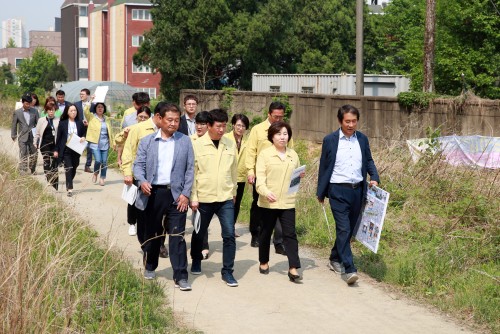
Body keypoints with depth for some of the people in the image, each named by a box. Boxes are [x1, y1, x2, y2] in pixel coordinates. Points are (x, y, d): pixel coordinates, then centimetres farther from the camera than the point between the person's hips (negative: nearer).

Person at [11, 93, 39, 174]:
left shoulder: (34, 111, 2)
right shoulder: (17, 112, -2)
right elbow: (14, 125, 4)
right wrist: (13, 136, 3)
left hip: (33, 137, 2)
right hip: (22, 137, -2)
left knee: (33, 155, 8)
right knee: (23, 155, -5)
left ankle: (33, 171, 22)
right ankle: (23, 172, -2)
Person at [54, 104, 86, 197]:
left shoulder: (79, 123, 5)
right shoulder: (63, 123, -1)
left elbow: (85, 133, 15)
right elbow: (58, 137, 2)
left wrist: (83, 138, -9)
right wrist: (56, 150, 0)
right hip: (66, 150, -3)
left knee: (74, 169, 10)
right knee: (68, 168, -11)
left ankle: (68, 185, 30)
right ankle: (69, 188, -13)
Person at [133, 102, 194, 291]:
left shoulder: (185, 142, 5)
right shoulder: (147, 141, 6)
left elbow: (190, 169, 4)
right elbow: (138, 165, 4)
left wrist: (186, 194, -5)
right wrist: (142, 181, -17)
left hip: (177, 195, -1)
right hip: (153, 193, 1)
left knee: (177, 236, -5)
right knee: (152, 233, 14)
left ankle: (181, 277, -2)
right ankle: (150, 268, 33)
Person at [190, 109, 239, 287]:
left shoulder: (230, 145, 3)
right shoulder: (197, 145, -6)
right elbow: (191, 172, -4)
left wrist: (233, 191, 17)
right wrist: (193, 197, -7)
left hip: (226, 199, 2)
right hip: (203, 198, -2)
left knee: (229, 235, -7)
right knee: (199, 233, 15)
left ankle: (227, 271, 3)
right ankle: (196, 262, 40)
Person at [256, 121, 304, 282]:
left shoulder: (293, 155, 11)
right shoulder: (265, 154, -3)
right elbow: (260, 176, -11)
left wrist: (301, 175, 0)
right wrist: (266, 191, -28)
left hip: (288, 202, 2)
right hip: (268, 201, -2)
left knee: (290, 234, -6)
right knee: (266, 233, 12)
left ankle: (293, 268, -8)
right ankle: (264, 262, 30)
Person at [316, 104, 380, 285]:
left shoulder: (362, 139, 7)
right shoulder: (330, 140, -3)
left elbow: (368, 160, 19)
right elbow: (324, 166, 3)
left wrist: (374, 177, 0)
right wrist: (321, 193, 6)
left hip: (357, 190, 5)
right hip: (338, 190, -5)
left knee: (349, 229, 13)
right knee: (343, 229, -12)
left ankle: (335, 259, 33)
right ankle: (348, 269, -13)